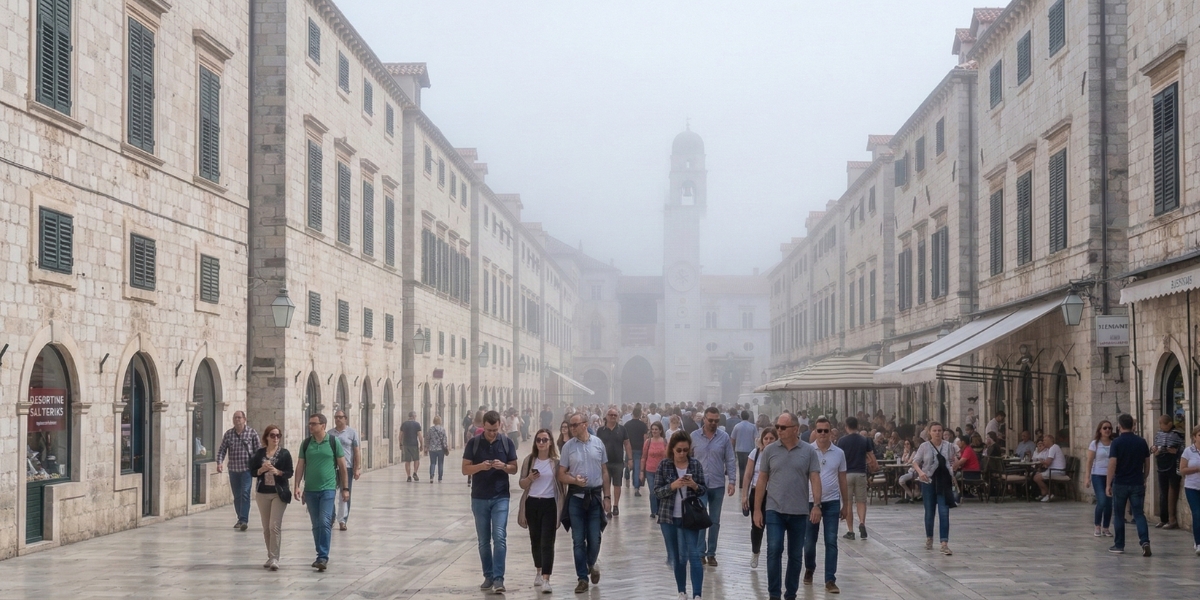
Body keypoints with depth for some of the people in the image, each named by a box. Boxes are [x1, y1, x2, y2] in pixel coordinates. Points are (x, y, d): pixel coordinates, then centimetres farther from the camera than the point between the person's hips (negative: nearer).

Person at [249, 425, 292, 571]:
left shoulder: (284, 453, -1)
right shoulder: (259, 453, 5)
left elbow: (290, 472, -3)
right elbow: (252, 471, 5)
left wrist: (277, 471, -21)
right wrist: (262, 469, -15)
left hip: (279, 493, -3)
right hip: (262, 493, 3)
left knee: (275, 526, -12)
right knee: (266, 527, 9)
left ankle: (274, 558, -13)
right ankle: (270, 557, 19)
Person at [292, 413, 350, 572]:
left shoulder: (333, 442, -3)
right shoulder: (306, 444, 6)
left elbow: (342, 466, 2)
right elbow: (300, 466, 8)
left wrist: (345, 488, 1)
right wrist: (297, 486, -3)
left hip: (328, 489, -4)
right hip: (310, 490, 4)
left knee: (325, 522, -13)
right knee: (316, 525, 9)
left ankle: (323, 557, -11)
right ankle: (321, 556, 20)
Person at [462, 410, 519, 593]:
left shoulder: (507, 442, -1)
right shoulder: (473, 443, -2)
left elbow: (514, 468, 4)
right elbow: (465, 469, -2)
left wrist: (503, 466, -17)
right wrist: (480, 466, -21)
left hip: (500, 497, -1)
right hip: (479, 498, 1)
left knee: (499, 537, -12)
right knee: (483, 541, 8)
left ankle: (498, 578, -12)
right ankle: (488, 576, 18)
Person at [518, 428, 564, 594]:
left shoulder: (556, 462, -3)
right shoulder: (529, 460, 4)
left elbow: (562, 483, 0)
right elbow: (521, 484, 7)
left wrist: (562, 506, -5)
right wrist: (530, 478, -14)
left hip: (550, 505, -3)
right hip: (532, 504, 3)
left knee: (547, 543, -9)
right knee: (535, 541, 16)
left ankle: (546, 579, -13)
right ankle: (539, 572, 36)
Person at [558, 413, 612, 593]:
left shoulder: (598, 443, 0)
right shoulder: (568, 446, -2)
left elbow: (604, 471, 7)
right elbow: (561, 475, 1)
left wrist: (607, 496, 5)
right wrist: (574, 480, -19)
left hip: (595, 496, 0)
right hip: (576, 497, 0)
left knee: (594, 539, 5)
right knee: (578, 540, 3)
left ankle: (591, 565, 34)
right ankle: (582, 578, 12)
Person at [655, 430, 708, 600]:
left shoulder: (696, 465, -1)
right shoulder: (664, 465, -3)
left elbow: (703, 491, 4)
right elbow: (657, 491, -4)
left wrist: (694, 485, -17)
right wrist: (672, 486, -22)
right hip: (669, 517, 1)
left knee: (694, 555, -7)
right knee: (676, 557, 10)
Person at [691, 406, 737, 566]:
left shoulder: (724, 437, 0)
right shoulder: (694, 436, -1)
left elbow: (730, 461, 2)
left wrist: (732, 481, -6)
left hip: (718, 485, 1)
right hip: (699, 484, -1)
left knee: (715, 521, 8)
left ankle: (711, 553, 16)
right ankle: (700, 552, 2)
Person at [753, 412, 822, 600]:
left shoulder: (809, 452, 1)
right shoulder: (769, 451, 3)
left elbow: (815, 479, -1)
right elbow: (762, 480, 6)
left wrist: (817, 505, -12)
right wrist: (757, 509, 3)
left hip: (799, 512, 1)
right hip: (774, 510, -1)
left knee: (796, 555, 9)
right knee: (774, 550, -10)